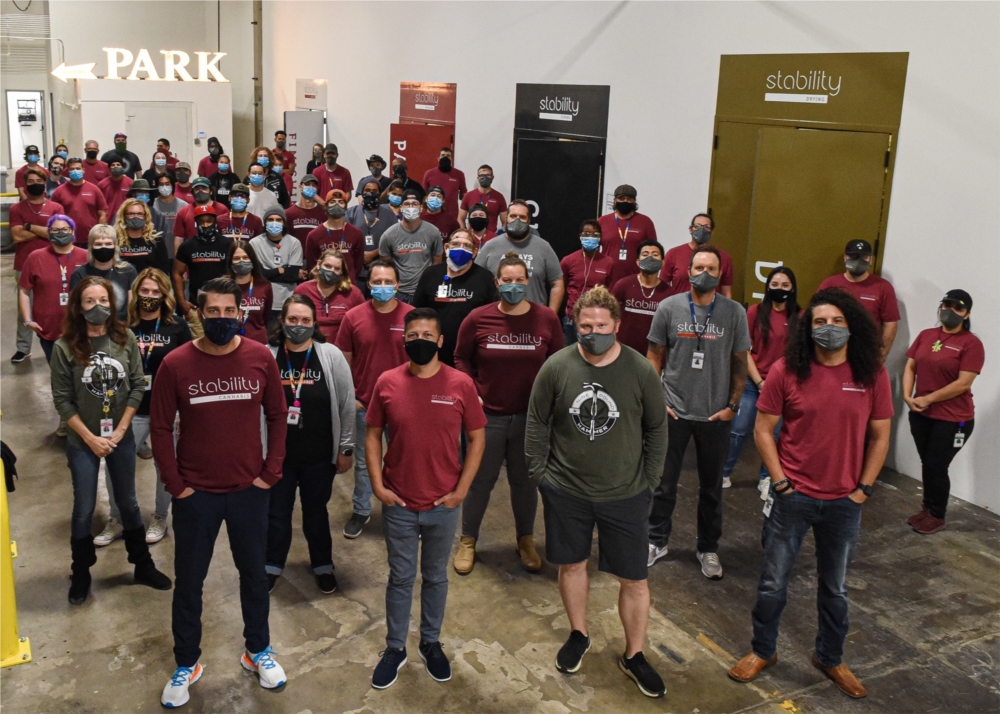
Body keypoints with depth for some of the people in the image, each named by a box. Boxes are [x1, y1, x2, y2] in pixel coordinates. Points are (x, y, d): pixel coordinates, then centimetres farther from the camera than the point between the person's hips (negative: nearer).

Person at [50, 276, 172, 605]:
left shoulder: (126, 340, -7)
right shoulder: (64, 347, -12)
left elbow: (138, 387, -3)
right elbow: (62, 400, -9)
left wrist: (120, 430, -8)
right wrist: (90, 438, -12)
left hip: (122, 438, 2)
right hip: (82, 442, -2)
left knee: (128, 503, 15)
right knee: (84, 509, 10)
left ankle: (143, 566, 30)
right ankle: (81, 574, 28)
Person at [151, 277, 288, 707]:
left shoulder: (260, 358, -6)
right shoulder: (175, 364, -10)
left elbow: (277, 416, 2)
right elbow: (160, 428, -3)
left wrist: (271, 473, -2)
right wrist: (176, 485, -5)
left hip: (250, 490, 1)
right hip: (196, 493, -1)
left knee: (254, 573, 15)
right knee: (188, 580, 11)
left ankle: (258, 651, 36)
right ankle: (186, 664, 30)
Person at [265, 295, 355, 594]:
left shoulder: (331, 356, -9)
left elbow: (347, 405, -4)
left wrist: (346, 448, -2)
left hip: (319, 456, -1)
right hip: (277, 454, 1)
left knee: (316, 512, 16)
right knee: (277, 512, 14)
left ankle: (323, 565, 36)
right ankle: (272, 566, 35)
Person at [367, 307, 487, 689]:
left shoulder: (461, 384, -8)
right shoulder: (387, 383, -5)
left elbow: (477, 438, -2)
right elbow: (372, 434, 3)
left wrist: (461, 489, -7)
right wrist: (377, 484, -5)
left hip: (443, 506, 0)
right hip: (398, 504, 0)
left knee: (436, 577, 17)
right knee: (400, 578, 14)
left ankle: (431, 643, 36)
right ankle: (395, 648, 31)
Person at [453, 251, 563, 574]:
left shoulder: (547, 319, -5)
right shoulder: (478, 318, -7)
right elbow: (461, 358, 5)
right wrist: (471, 393, -4)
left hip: (531, 415, 1)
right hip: (488, 414, -1)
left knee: (525, 480, 15)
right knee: (480, 480, 11)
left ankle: (525, 539, 35)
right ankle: (468, 541, 29)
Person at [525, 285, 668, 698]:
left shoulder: (640, 371, -10)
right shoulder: (556, 367, -10)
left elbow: (656, 428, 1)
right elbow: (537, 423, 2)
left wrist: (649, 478, 0)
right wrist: (537, 472, 0)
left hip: (625, 494, -1)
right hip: (566, 491, 1)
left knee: (634, 579, 6)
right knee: (571, 563, 18)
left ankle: (634, 656, 27)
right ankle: (578, 635, 42)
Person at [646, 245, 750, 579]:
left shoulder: (734, 312, -4)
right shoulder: (669, 307, -3)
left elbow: (740, 363, 2)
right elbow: (655, 356, 3)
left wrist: (732, 405, -3)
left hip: (715, 415, 0)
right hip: (674, 411, 0)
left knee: (711, 488, 13)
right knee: (664, 482, 10)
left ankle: (709, 548, 29)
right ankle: (656, 541, 28)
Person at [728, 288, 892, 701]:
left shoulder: (872, 375, -5)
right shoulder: (786, 372, -10)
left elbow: (879, 436, 3)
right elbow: (763, 430, -5)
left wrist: (863, 488, -1)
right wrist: (780, 481, -9)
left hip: (844, 503, 2)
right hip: (793, 497, -1)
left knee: (835, 588, 18)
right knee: (773, 582, 11)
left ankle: (830, 659, 39)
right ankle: (762, 651, 33)